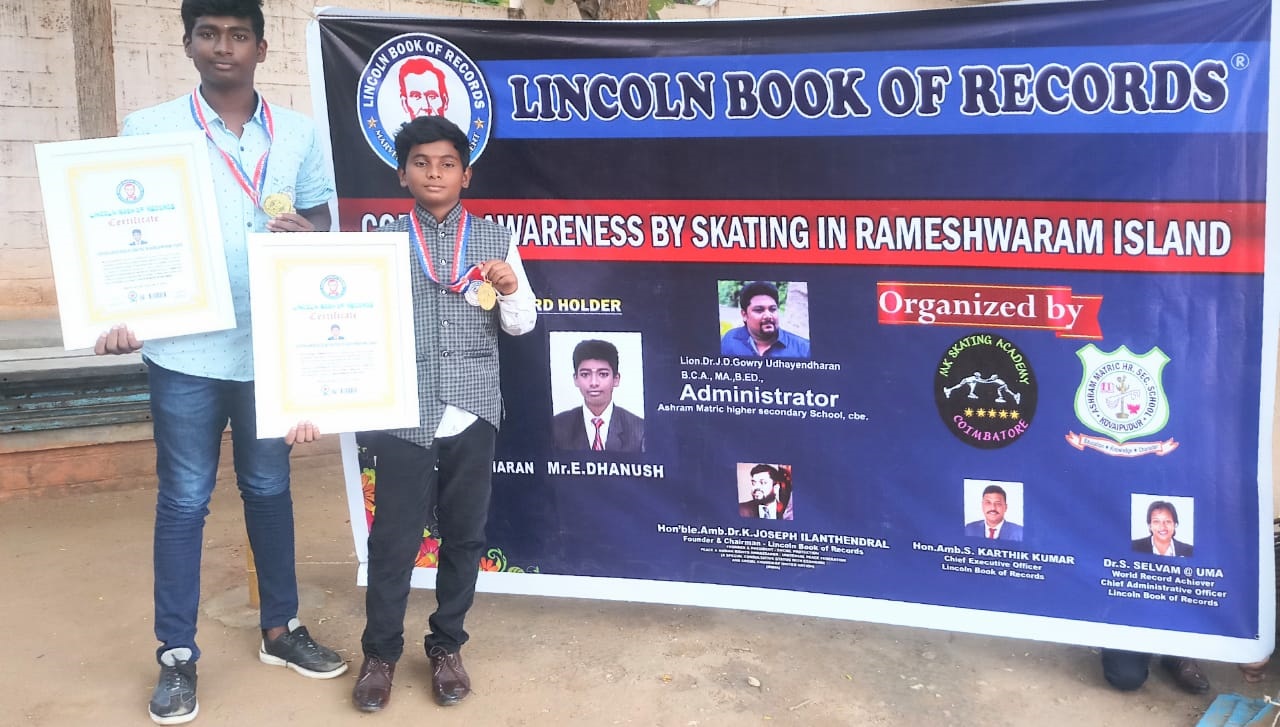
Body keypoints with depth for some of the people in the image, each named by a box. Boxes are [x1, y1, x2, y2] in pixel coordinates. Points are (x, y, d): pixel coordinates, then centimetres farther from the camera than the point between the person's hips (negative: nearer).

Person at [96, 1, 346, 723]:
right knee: (184, 500, 5)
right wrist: (122, 310, -15)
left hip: (272, 344, 2)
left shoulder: (299, 132, 4)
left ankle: (281, 627, 30)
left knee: (270, 489, 15)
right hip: (185, 347, -2)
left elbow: (324, 219, 9)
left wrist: (305, 230, -14)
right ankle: (178, 656, 16)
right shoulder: (149, 129, -1)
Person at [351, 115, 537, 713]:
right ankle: (380, 653, 22)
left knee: (465, 534, 11)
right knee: (394, 538, 5)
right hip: (403, 415, -1)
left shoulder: (495, 241, 4)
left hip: (471, 413, 1)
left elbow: (522, 326, 8)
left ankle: (446, 647, 28)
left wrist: (511, 290, -13)